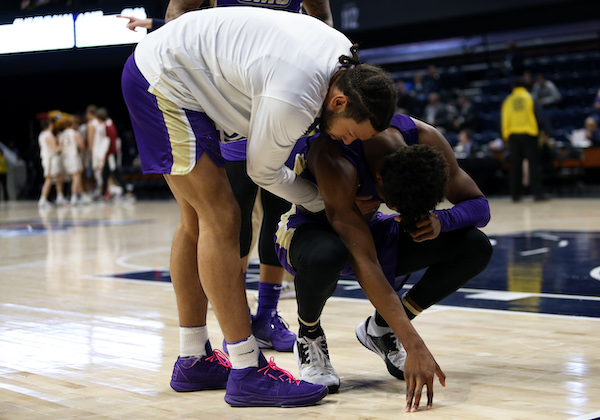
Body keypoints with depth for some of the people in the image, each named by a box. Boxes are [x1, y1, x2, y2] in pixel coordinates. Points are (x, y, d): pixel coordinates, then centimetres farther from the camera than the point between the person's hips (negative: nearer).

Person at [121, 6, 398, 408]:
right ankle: (247, 372, -11)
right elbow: (264, 172, -15)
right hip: (163, 81, -10)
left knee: (197, 219, 13)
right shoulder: (292, 101, -31)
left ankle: (193, 360, 22)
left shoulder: (346, 56, -7)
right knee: (221, 219, -14)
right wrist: (326, 202, -2)